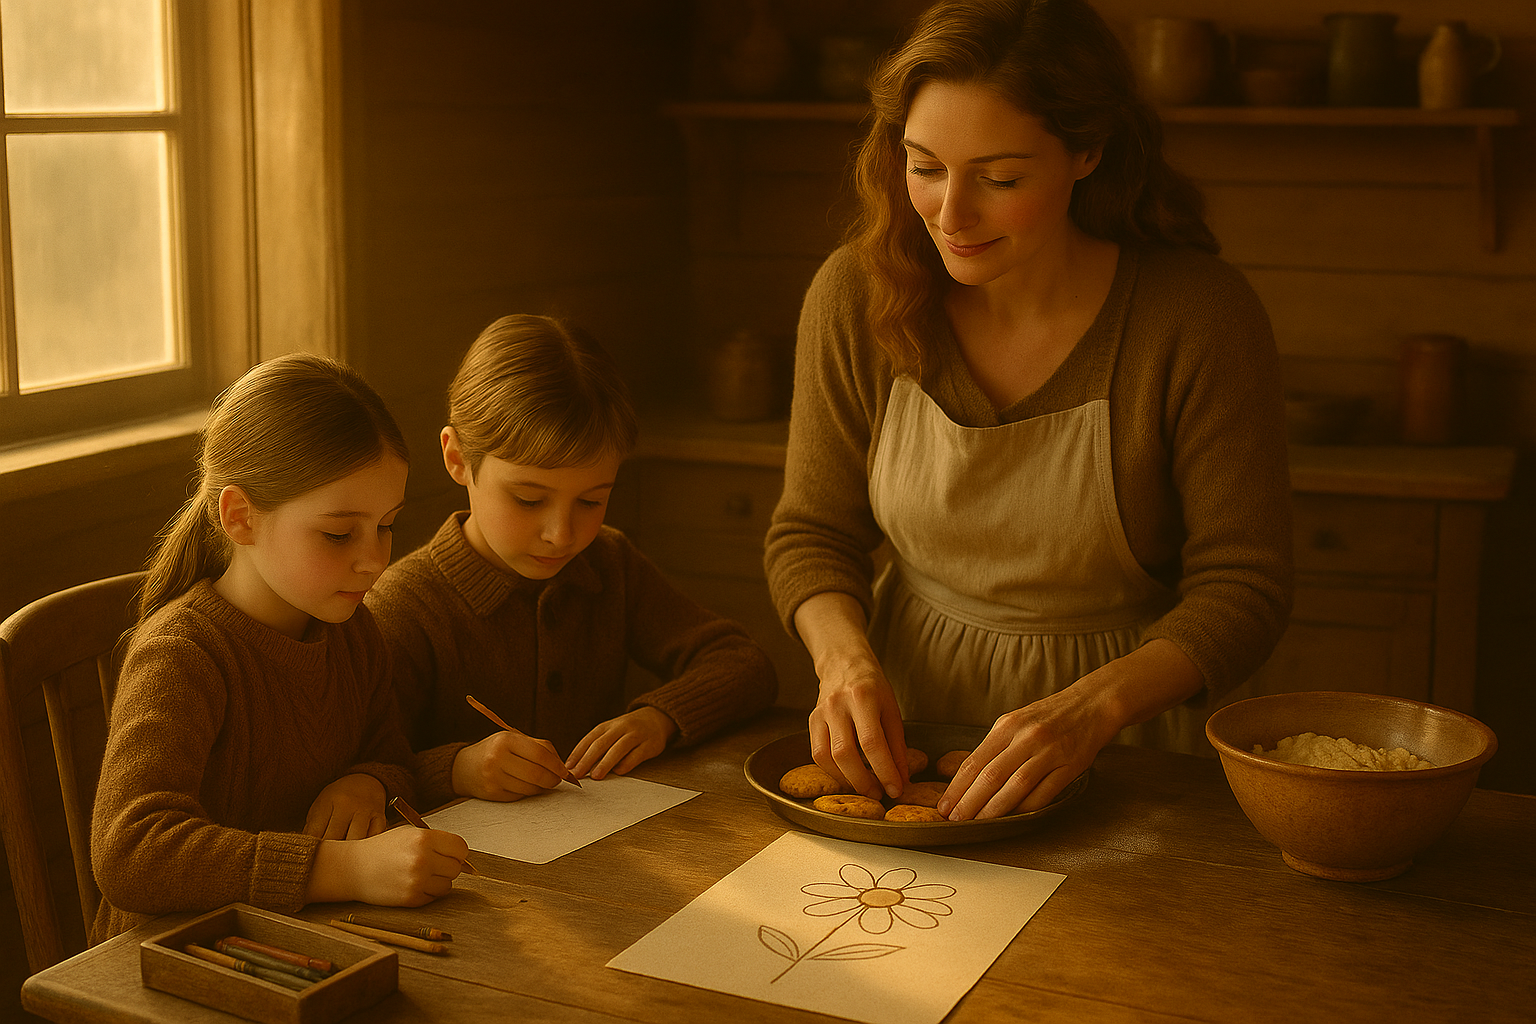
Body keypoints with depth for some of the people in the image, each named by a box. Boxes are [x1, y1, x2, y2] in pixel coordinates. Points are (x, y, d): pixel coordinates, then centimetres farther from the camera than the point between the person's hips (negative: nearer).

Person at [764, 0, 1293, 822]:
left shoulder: (1201, 318, -15)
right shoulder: (855, 296, -7)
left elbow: (1242, 590, -11)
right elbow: (811, 536, 3)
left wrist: (1092, 707, -27)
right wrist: (846, 658, -17)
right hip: (909, 714, 2)